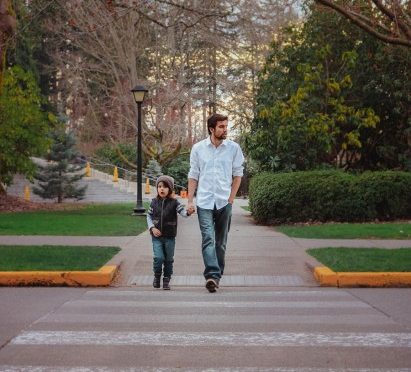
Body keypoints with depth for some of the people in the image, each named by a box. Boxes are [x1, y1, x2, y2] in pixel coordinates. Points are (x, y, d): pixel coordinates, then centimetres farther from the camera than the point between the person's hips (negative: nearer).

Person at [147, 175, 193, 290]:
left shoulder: (174, 203, -4)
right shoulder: (154, 202, 2)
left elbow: (182, 211, -16)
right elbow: (149, 216, 10)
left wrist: (188, 212, -39)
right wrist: (152, 228, -5)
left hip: (170, 237, 0)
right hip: (157, 236, 0)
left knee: (168, 260, 7)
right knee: (158, 258, -13)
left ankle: (166, 280, 22)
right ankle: (157, 276, 11)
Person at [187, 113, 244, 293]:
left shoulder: (234, 148, 3)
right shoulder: (198, 148, 4)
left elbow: (238, 174, 8)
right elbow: (193, 175, 8)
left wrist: (231, 198, 1)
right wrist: (190, 200, 2)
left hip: (224, 202, 1)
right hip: (204, 202, -1)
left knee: (220, 242, 7)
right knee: (208, 238, -15)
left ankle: (216, 276, 16)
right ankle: (212, 275, -25)